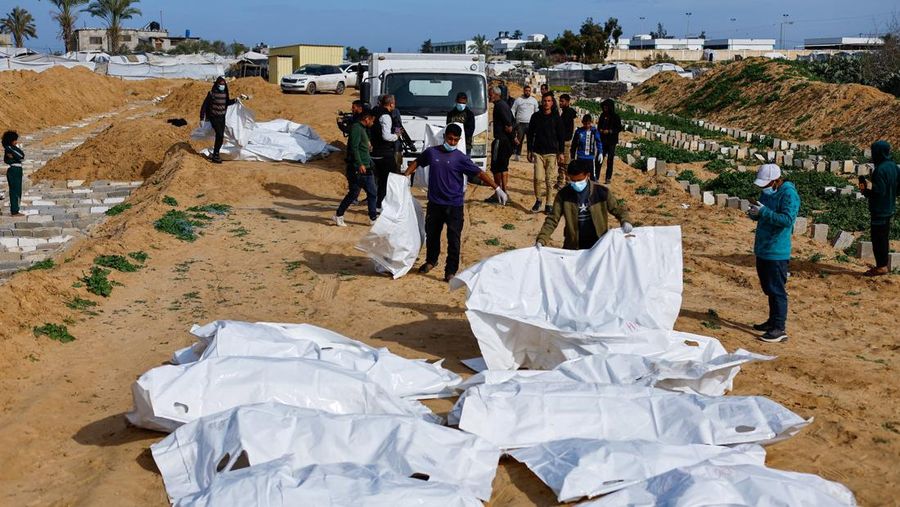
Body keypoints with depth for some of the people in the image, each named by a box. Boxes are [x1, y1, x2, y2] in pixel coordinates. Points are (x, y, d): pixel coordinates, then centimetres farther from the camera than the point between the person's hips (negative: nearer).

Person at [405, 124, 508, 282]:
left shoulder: (460, 158, -6)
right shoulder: (431, 152, 1)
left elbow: (479, 173, -8)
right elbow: (417, 162, 19)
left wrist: (497, 188, -14)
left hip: (454, 206, -3)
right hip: (434, 204, 3)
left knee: (453, 239, -2)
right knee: (431, 234, 17)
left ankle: (451, 271, 8)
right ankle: (431, 261, 40)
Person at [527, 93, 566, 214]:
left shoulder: (556, 118, 3)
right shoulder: (536, 116, 5)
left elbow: (561, 136, 6)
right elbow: (530, 134, 11)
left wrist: (561, 152, 1)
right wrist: (530, 151, 7)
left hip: (552, 153, -1)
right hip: (538, 152, 1)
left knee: (550, 179, -1)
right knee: (538, 178, -9)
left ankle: (548, 204, 7)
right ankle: (538, 200, 10)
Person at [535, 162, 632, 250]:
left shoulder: (601, 192, -9)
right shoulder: (564, 194, -7)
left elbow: (618, 209, 2)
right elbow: (552, 220, -7)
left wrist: (625, 221, -20)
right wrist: (541, 240, -20)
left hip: (598, 245, 0)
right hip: (573, 247, 1)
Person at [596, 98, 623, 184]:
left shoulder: (615, 116, -6)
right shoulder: (603, 115, 7)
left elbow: (619, 128, -7)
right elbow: (599, 126, 15)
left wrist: (609, 131, -17)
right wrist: (601, 130, -6)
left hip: (611, 141, -4)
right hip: (603, 140, 4)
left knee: (610, 160, 2)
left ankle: (608, 178, 9)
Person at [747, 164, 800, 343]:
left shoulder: (789, 194, -16)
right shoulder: (767, 192, 11)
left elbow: (787, 219, -27)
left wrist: (764, 212, -28)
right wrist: (754, 213, -1)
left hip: (777, 252, -9)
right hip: (762, 249, 9)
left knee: (776, 290, -7)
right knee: (768, 288, 18)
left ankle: (779, 329, -3)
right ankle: (772, 321, 30)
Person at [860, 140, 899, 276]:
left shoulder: (880, 170, -22)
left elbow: (879, 192, -25)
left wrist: (866, 191, -12)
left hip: (879, 211, -9)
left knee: (878, 239, 0)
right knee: (884, 238, 17)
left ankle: (881, 266, 5)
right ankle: (883, 264, 25)